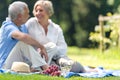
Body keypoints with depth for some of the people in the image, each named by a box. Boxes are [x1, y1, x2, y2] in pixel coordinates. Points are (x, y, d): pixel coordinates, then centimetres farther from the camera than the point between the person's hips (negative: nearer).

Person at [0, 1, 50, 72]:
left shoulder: (23, 27, 12)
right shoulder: (8, 27, -16)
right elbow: (23, 37, -38)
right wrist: (41, 47, -30)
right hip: (6, 66, -9)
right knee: (23, 42, -27)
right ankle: (44, 66, -31)